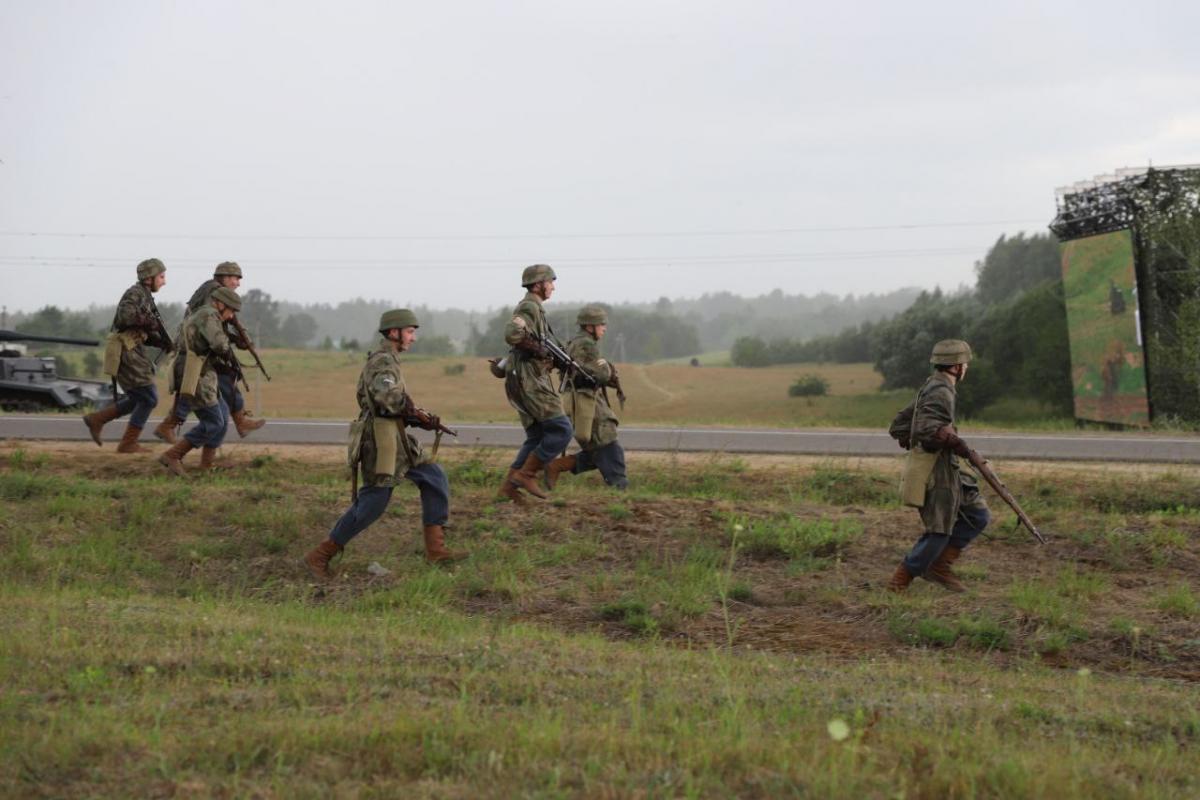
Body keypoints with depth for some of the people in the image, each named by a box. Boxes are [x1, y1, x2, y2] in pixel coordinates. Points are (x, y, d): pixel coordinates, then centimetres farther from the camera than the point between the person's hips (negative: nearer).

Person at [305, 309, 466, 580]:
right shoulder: (383, 361, -14)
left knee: (435, 479, 8)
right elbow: (385, 396, -32)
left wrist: (419, 415, 7)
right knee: (371, 505, -6)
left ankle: (435, 549, 10)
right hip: (382, 442, -10)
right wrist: (409, 408, -15)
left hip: (397, 441, 10)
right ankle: (320, 556, 3)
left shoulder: (386, 360, 18)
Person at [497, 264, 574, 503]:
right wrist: (540, 350, -18)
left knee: (537, 437, 12)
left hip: (528, 382, 10)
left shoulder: (533, 308, 21)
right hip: (531, 381, -10)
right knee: (562, 430, -10)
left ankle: (509, 485, 10)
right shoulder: (530, 307, -11)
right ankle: (526, 474, -6)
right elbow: (512, 334, -29)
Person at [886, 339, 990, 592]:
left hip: (947, 471, 10)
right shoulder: (941, 391, -14)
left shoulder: (930, 389, 16)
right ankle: (900, 582, 5)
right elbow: (927, 428, -30)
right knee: (939, 531, -4)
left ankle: (938, 567, 13)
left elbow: (898, 426, 21)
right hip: (936, 472, -10)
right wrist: (954, 442, -23)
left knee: (977, 515, 12)